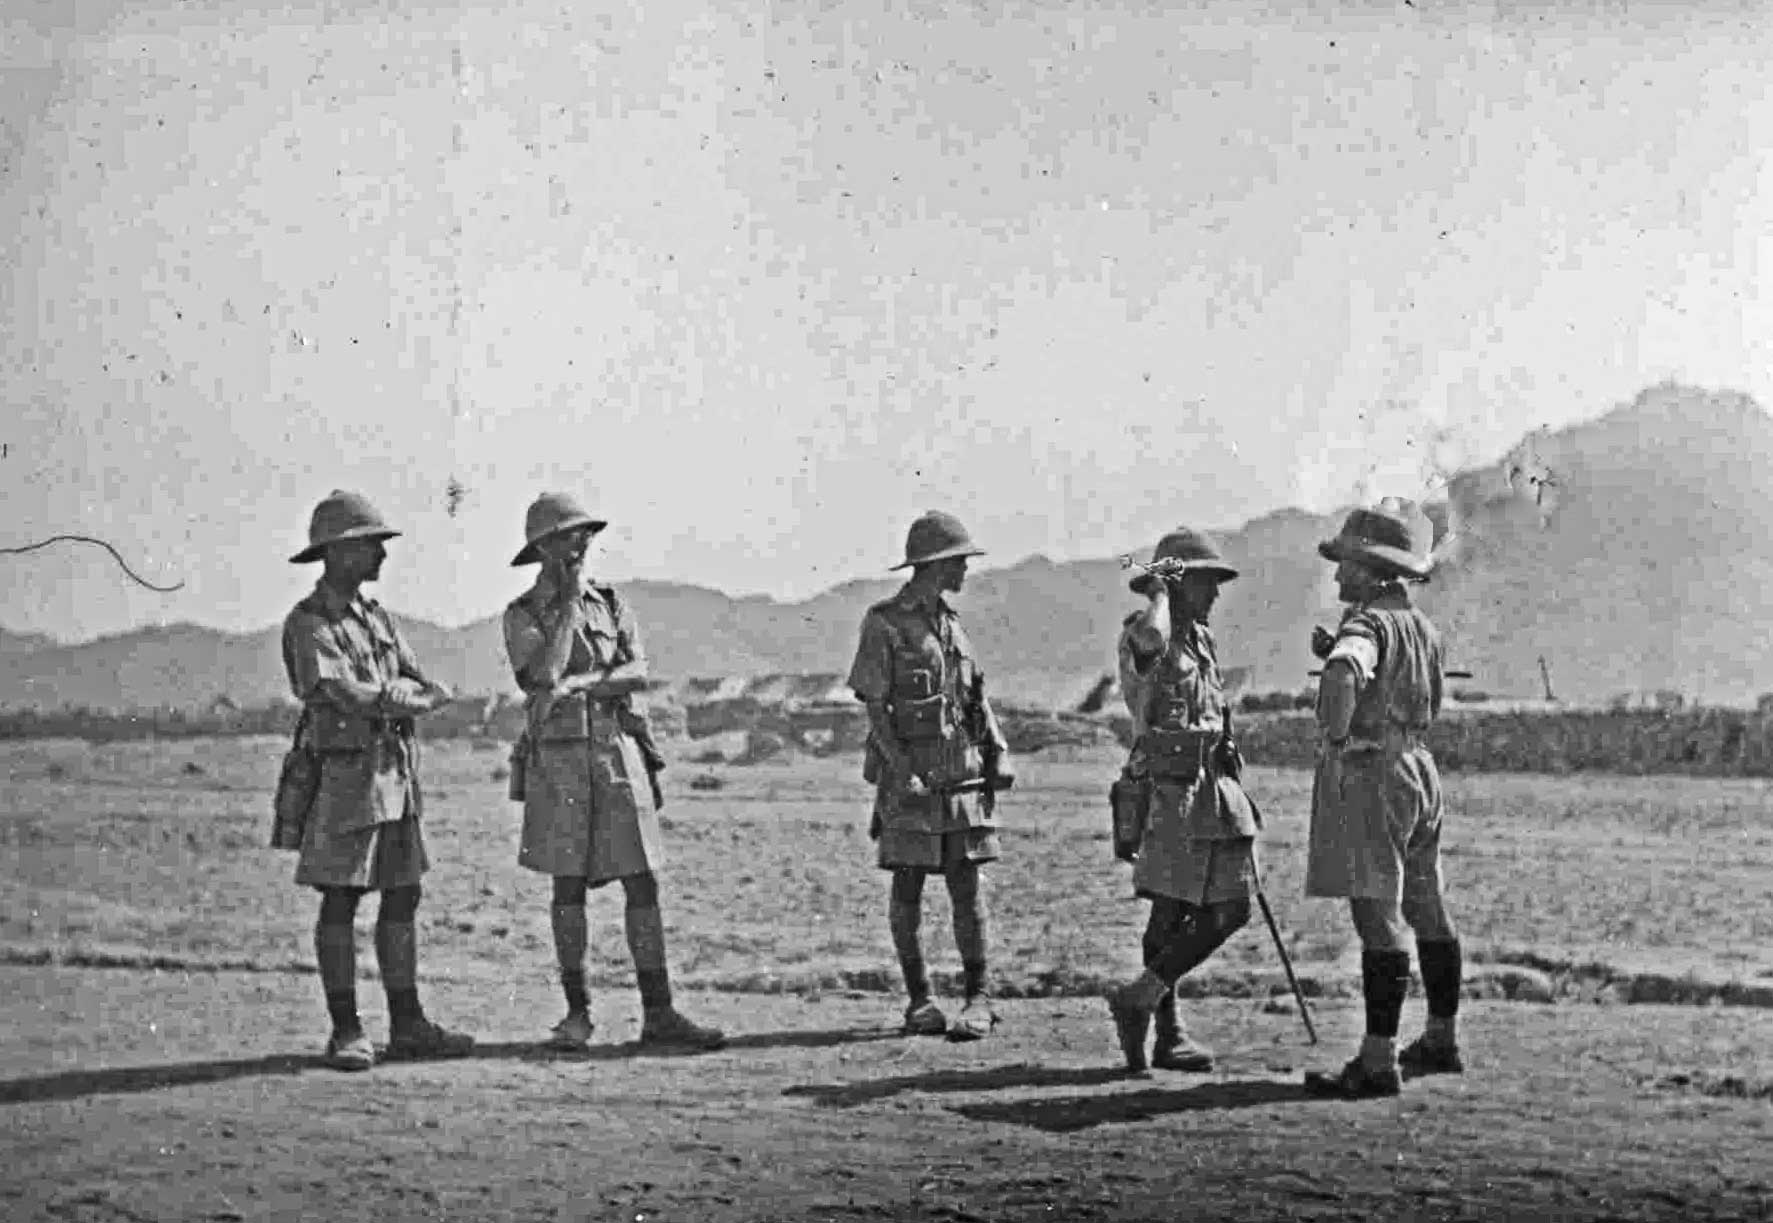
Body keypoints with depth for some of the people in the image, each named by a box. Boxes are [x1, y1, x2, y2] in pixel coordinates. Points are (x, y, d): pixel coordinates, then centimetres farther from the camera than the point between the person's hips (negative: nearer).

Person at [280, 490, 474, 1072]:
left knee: (402, 898, 8)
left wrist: (382, 694, -12)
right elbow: (348, 694, -20)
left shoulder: (377, 617, 15)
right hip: (345, 773, -7)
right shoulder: (309, 624, -8)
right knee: (340, 902, -2)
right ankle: (346, 1032, 2)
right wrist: (413, 696, -6)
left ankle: (406, 1025, 14)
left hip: (396, 775, 8)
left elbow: (422, 686, 8)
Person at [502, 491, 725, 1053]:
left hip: (620, 753, 3)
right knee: (569, 886, -1)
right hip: (558, 758, -2)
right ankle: (577, 1013, 9)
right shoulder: (522, 615, 3)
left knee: (642, 883, -2)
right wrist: (569, 602, -9)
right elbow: (543, 674, -16)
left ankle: (658, 1014, 0)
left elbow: (638, 673, -3)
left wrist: (578, 683, -18)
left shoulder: (611, 603, 11)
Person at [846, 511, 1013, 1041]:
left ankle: (978, 998, 2)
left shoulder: (950, 623, 13)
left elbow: (977, 696, 17)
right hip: (910, 772, -4)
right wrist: (902, 772, -15)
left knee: (966, 883, 0)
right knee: (907, 886, 2)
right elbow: (875, 706, -8)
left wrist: (998, 753, 4)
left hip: (962, 771, 5)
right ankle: (919, 1000, 10)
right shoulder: (883, 624, -5)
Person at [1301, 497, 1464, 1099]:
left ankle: (1379, 1063, -11)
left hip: (1368, 775, -10)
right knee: (1427, 910, 18)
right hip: (1418, 768, 10)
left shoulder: (1368, 625, -17)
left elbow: (1343, 674, -40)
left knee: (1379, 917, -10)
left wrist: (1336, 732, -22)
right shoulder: (1421, 626, 11)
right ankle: (1441, 1041, 31)